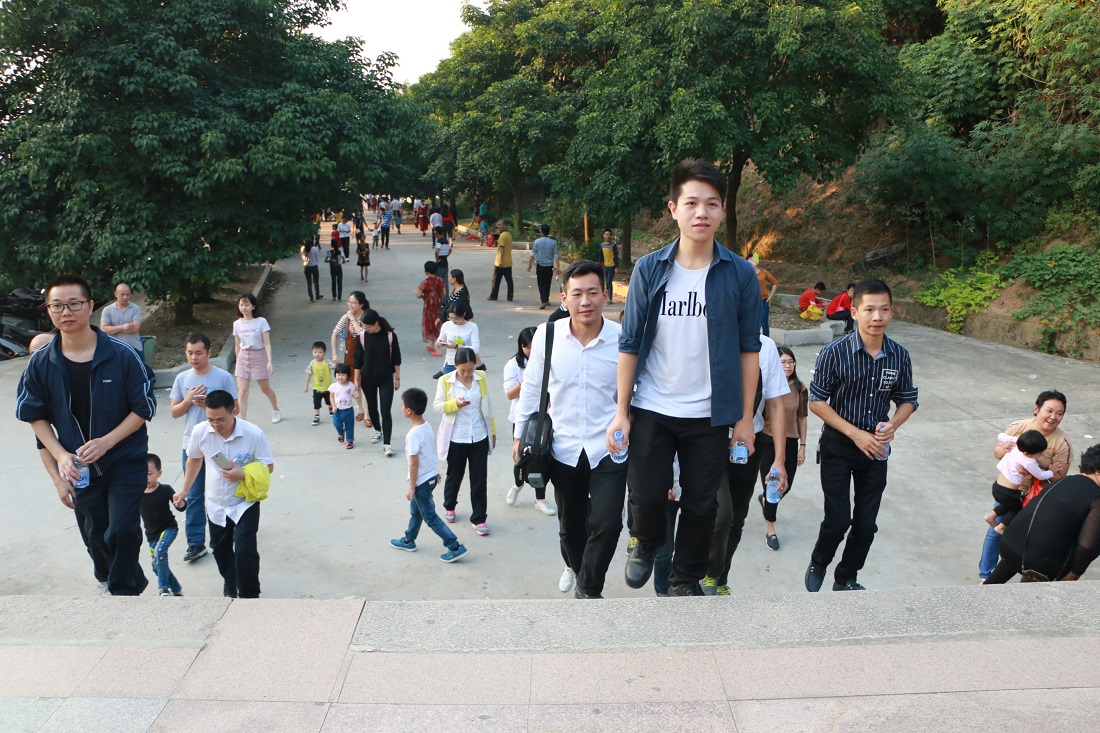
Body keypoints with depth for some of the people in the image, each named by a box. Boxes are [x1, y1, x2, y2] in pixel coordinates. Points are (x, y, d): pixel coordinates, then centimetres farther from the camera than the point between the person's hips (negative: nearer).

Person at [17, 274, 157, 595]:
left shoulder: (122, 355, -15)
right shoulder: (41, 363, -7)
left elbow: (144, 408, -10)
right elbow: (35, 416, 2)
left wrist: (106, 442, -20)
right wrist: (61, 456, -11)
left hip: (125, 461, -3)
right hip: (79, 467, 4)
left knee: (121, 531, -10)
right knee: (98, 534, 16)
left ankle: (122, 589, 14)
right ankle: (135, 580, 40)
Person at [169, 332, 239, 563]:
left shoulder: (223, 377, -6)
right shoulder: (182, 378, 3)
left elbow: (235, 408, -4)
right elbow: (174, 413, 7)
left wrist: (210, 404, -18)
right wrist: (188, 400, -12)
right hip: (192, 446, 2)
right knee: (195, 496, 4)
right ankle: (196, 543, 8)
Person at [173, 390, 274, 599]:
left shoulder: (254, 434, -23)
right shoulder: (200, 432, -14)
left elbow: (268, 467, -13)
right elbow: (194, 459, 7)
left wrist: (243, 474, -29)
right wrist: (185, 490, 10)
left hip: (245, 503, -4)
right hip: (216, 504, 4)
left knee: (245, 550, -13)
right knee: (220, 549, 21)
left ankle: (249, 595, 5)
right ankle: (230, 582, 49)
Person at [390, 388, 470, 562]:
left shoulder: (413, 434, -26)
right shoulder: (427, 426, -1)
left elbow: (414, 463, -23)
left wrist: (411, 487, -16)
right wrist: (435, 472, 23)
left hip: (422, 481, -9)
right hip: (431, 475, 9)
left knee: (430, 517, 1)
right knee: (415, 510, 25)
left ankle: (455, 547, 2)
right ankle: (408, 541, 42)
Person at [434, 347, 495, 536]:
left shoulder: (482, 378, -2)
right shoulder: (445, 381, -9)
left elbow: (487, 406, 6)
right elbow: (438, 406, -5)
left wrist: (492, 431, 9)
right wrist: (455, 403, -24)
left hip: (479, 437, 1)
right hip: (455, 439, -1)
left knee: (479, 479, 3)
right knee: (454, 475, 16)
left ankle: (478, 518, 13)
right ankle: (449, 506, 42)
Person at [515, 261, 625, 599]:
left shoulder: (622, 339, -12)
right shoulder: (546, 335, -8)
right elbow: (531, 387, 5)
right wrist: (520, 435, 10)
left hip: (609, 448, -2)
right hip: (564, 447, 2)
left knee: (607, 523, -9)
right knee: (570, 524, 18)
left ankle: (588, 588, 18)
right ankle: (578, 572, 47)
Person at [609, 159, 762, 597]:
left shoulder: (739, 274, -5)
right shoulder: (649, 270, -4)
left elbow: (748, 348, 0)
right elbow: (630, 344, -2)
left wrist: (746, 417, 0)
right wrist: (621, 413, -5)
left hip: (710, 415, 0)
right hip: (651, 410, 0)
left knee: (700, 504, 11)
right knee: (646, 498, 5)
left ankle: (686, 580, 34)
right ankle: (648, 544, 39)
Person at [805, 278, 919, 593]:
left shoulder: (899, 356, -5)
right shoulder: (835, 353, -17)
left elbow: (907, 400, 7)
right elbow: (817, 402, -13)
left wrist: (892, 425, -14)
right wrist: (856, 434, -19)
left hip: (876, 448, 4)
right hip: (838, 447, -3)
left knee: (866, 523, 10)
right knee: (838, 520, -3)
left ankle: (846, 578, 33)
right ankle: (817, 565, 28)